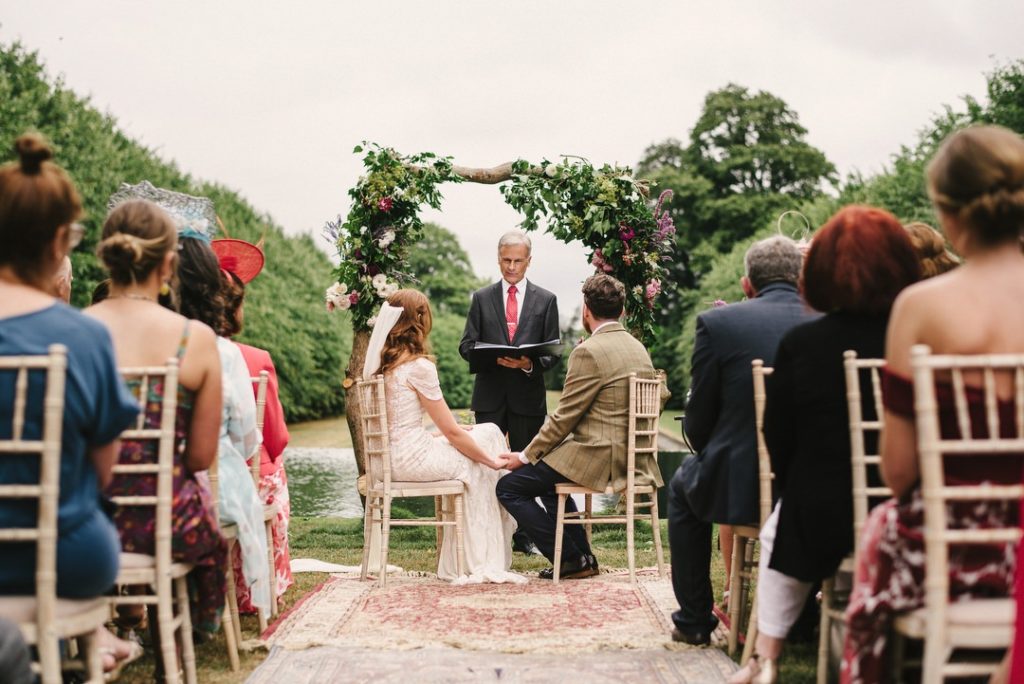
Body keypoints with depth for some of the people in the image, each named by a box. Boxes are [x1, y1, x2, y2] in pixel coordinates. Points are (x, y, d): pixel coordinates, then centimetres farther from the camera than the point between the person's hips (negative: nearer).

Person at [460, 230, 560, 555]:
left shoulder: (545, 300, 8)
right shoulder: (482, 298, 9)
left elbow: (553, 352, 5)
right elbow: (466, 345, 5)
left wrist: (530, 363, -16)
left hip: (528, 396, 0)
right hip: (490, 395, 0)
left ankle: (523, 535, 13)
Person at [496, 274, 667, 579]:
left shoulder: (589, 351, -17)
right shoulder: (639, 348, 10)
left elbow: (564, 417, -15)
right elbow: (660, 396, 21)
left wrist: (526, 455, -5)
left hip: (598, 460, -10)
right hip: (631, 459, 10)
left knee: (509, 487, -1)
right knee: (548, 481, 31)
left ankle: (571, 559, 1)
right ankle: (582, 557, 27)